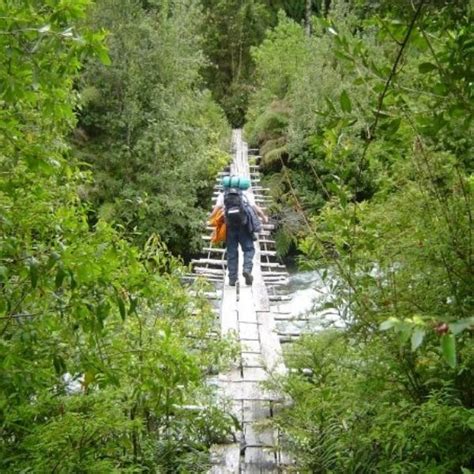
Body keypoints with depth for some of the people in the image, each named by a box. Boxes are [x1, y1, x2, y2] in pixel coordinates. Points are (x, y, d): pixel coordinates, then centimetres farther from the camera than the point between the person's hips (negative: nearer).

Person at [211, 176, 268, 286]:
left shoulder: (223, 194, 20)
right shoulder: (246, 193, 18)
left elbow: (217, 207, 3)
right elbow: (255, 207, 7)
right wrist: (264, 217, 18)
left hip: (229, 224, 1)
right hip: (244, 223, -1)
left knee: (231, 252, 7)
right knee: (248, 249, 8)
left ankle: (232, 278, 6)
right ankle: (247, 269, -16)